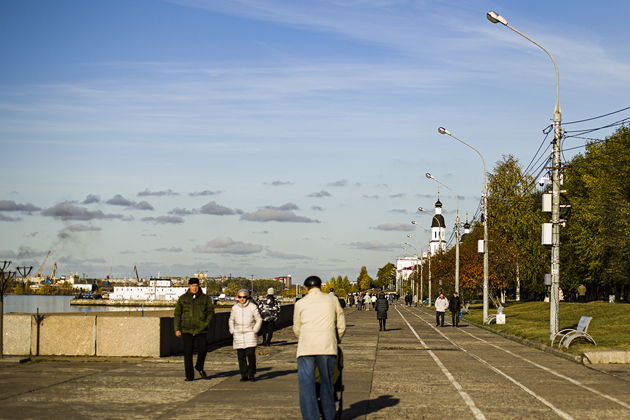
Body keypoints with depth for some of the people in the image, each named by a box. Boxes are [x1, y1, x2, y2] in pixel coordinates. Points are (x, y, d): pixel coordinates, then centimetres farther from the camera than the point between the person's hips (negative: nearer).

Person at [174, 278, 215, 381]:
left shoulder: (205, 298, 7)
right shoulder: (182, 299, 7)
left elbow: (211, 312, 7)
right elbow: (177, 314, 8)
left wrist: (206, 323, -9)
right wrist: (177, 329, 1)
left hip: (200, 330, 0)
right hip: (187, 330, 0)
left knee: (203, 349, -14)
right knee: (188, 352, -1)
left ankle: (199, 367, 15)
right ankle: (189, 375, 7)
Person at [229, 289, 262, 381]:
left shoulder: (253, 307, -2)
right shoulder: (235, 308, 8)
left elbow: (259, 319, 5)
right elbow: (231, 320, 21)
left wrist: (255, 330, -4)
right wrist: (232, 331, 10)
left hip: (250, 334, -3)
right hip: (238, 335, 3)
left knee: (250, 354, -12)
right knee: (241, 356, 0)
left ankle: (251, 374, 0)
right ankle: (244, 375, 8)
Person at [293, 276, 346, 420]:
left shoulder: (300, 303, 10)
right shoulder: (333, 300, 12)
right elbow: (341, 325, 15)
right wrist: (336, 341, 32)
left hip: (306, 348, -1)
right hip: (327, 347, 1)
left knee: (306, 384, -2)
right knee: (326, 382, 12)